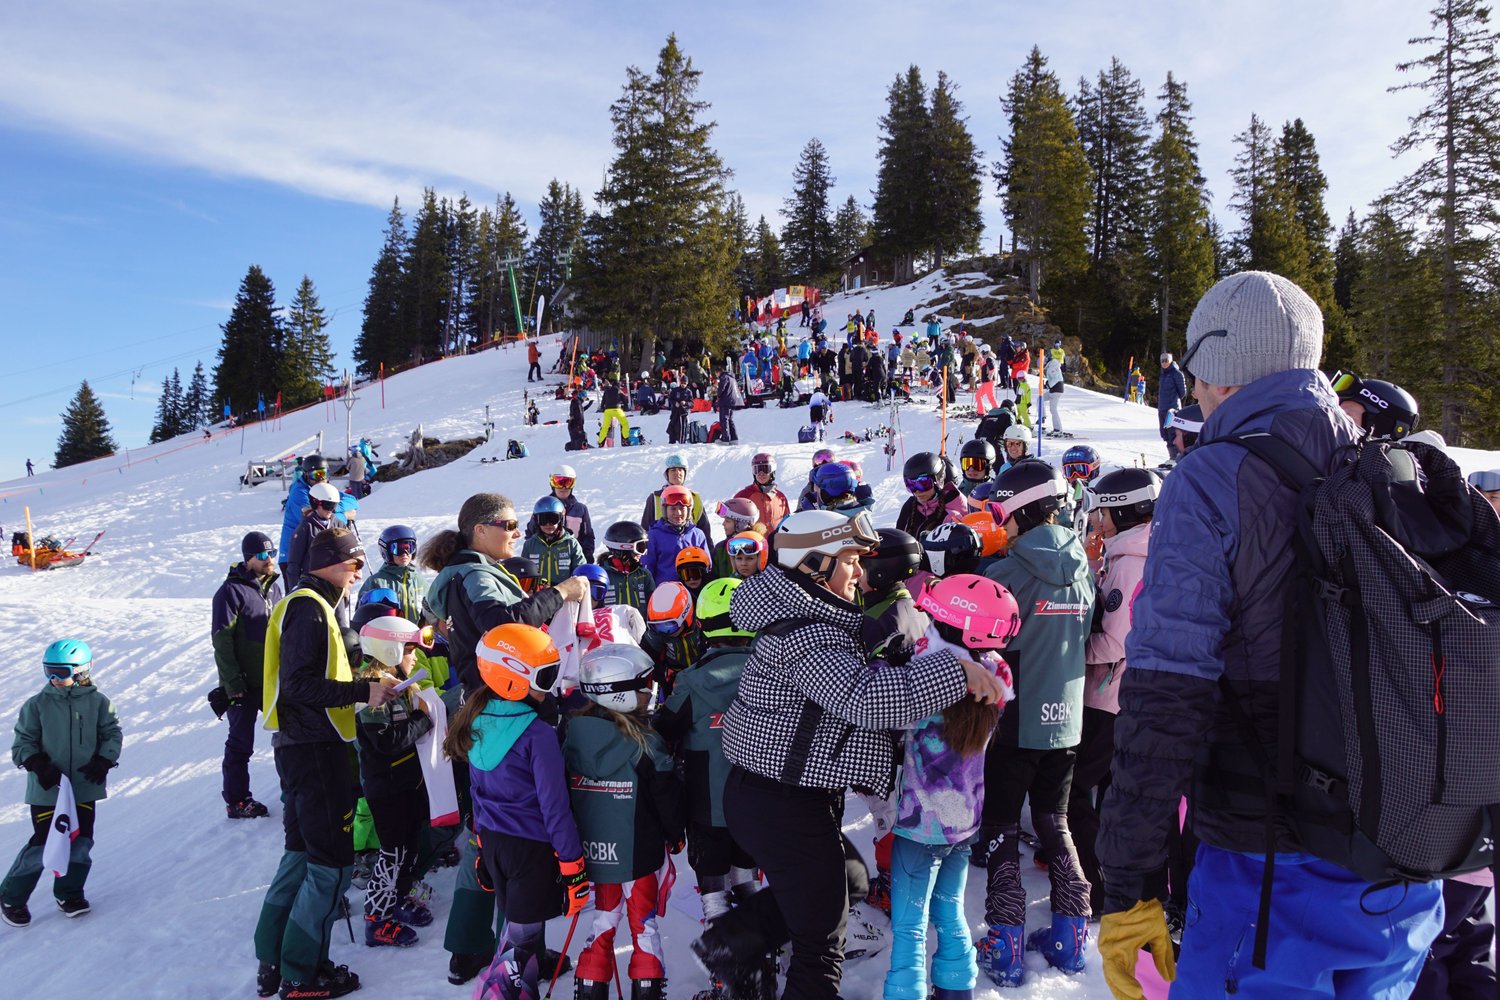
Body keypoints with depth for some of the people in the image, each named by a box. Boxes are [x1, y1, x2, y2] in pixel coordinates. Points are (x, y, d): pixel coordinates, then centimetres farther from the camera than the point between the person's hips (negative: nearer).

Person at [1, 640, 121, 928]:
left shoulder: (97, 702, -3)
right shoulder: (37, 705, -5)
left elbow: (113, 734, 3)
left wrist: (103, 761, -12)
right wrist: (38, 764, -17)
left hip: (85, 787, 2)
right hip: (47, 789, -2)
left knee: (81, 841, 7)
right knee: (42, 844, -2)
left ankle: (69, 892, 27)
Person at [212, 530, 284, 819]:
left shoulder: (273, 587, 9)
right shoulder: (232, 591, -13)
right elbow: (222, 642, -15)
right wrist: (233, 683, -18)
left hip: (273, 679, 6)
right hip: (244, 684, -6)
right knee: (241, 743, 4)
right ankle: (237, 801, 15)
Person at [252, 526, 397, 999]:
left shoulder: (309, 605, 16)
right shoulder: (310, 608, -16)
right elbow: (300, 685, -24)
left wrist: (367, 688, 9)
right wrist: (364, 691, -24)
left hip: (302, 746, 11)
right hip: (314, 748, -11)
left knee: (302, 851, 18)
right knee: (332, 859, -3)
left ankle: (273, 961, 27)